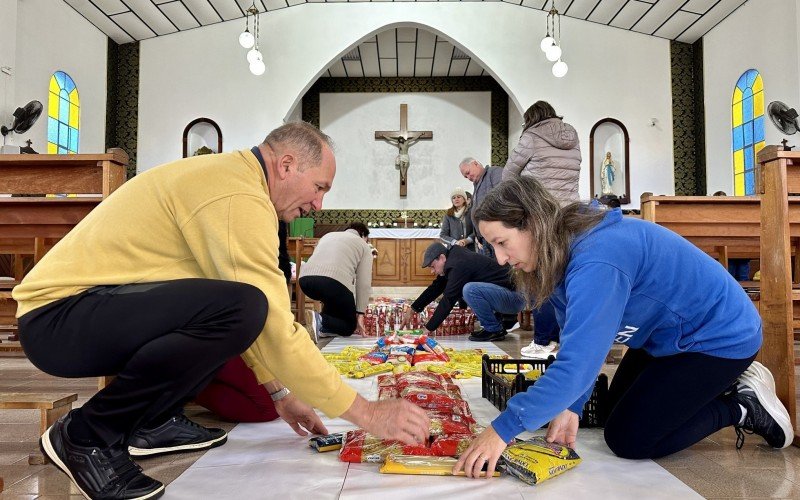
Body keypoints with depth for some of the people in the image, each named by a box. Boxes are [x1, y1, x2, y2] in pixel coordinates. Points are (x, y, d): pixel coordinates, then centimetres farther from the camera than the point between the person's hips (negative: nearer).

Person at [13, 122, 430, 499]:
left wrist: (279, 392, 15)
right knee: (240, 309, -31)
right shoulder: (238, 196, -21)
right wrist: (368, 414, -15)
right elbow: (275, 331, -24)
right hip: (58, 315, -10)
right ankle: (87, 435, -11)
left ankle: (154, 420, 11)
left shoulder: (225, 177, 11)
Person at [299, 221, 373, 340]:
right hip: (334, 281, -6)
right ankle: (320, 322, -16)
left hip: (306, 279, 6)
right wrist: (360, 314, 18)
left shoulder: (328, 235, 35)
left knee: (333, 301, 35)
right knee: (349, 325, 12)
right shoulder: (364, 246, 21)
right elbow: (364, 283, 14)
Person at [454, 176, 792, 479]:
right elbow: (578, 341, -6)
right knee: (617, 406, 22)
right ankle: (724, 385, 27)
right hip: (669, 332, 9)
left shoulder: (596, 263, -37)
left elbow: (578, 360, -43)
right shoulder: (560, 253, -7)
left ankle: (744, 409, 7)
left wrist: (503, 428, -40)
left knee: (628, 440, -9)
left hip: (721, 335, -9)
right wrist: (569, 406, -19)